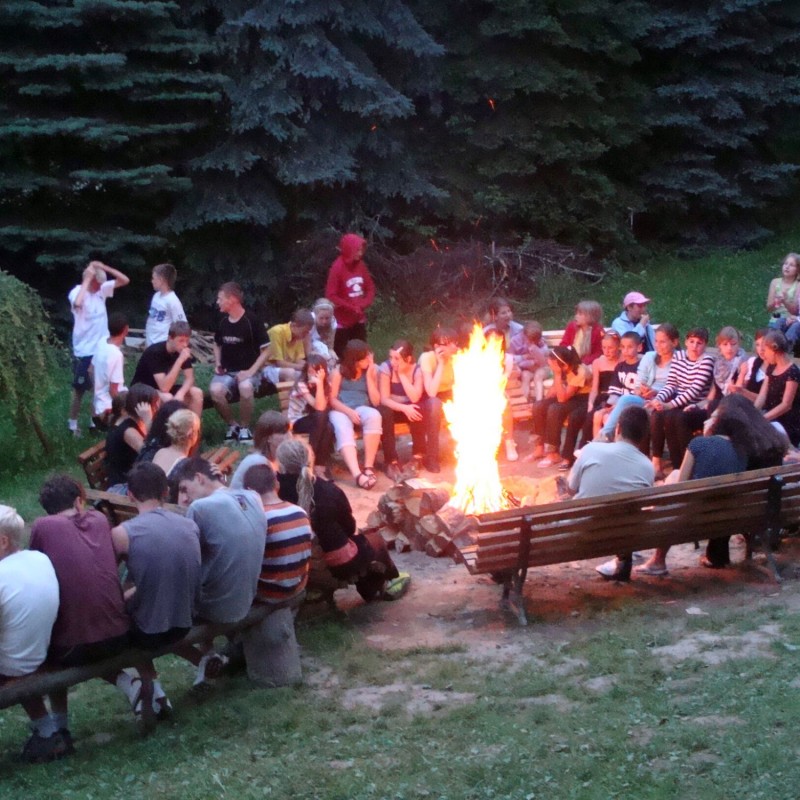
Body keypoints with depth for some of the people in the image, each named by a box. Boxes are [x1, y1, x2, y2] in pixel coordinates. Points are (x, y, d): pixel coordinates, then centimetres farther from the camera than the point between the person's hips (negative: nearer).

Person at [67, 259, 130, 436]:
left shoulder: (102, 289, -1)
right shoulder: (77, 291, -17)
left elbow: (125, 280, -3)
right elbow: (77, 303, -41)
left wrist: (104, 267, -14)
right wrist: (87, 279, -30)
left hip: (102, 349, 5)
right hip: (84, 352, -5)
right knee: (79, 390, 6)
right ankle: (73, 425, 19)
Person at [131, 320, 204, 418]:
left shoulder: (182, 350, -8)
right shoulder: (155, 352, -28)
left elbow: (190, 379, -9)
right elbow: (164, 387, -34)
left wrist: (180, 393, -30)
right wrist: (180, 360, -39)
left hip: (166, 386, 6)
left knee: (197, 393, -16)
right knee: (167, 398, -36)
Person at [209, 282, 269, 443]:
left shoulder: (252, 320, -9)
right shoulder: (223, 322, 6)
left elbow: (266, 350, -6)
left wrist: (251, 371, -17)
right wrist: (217, 364, 7)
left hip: (248, 371, -4)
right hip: (227, 371, 4)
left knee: (245, 387, -39)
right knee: (215, 390, -31)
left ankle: (244, 427, -13)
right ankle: (232, 425, -5)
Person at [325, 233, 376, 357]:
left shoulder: (360, 265, 3)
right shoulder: (337, 267, -15)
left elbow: (370, 288, 11)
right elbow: (331, 296, -17)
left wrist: (364, 304, -7)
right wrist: (352, 308, -16)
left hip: (359, 319, 6)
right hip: (342, 321, -6)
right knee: (340, 356, 0)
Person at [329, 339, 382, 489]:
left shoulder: (372, 372, 10)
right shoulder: (339, 371, 3)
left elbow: (375, 401, 2)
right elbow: (332, 399, -2)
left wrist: (369, 376, -3)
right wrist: (349, 411, -19)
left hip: (362, 409, 2)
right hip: (340, 410, -2)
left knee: (374, 415, -35)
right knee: (343, 430, -38)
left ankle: (369, 467, -32)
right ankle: (357, 474, -55)